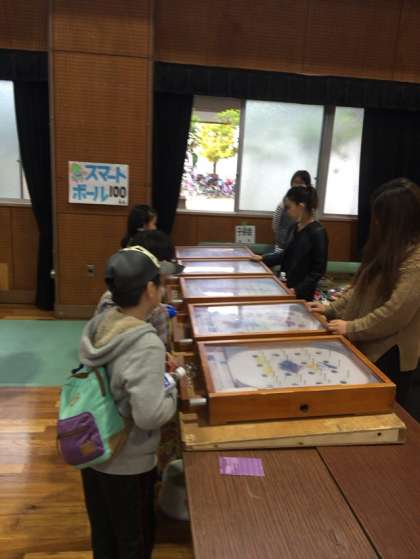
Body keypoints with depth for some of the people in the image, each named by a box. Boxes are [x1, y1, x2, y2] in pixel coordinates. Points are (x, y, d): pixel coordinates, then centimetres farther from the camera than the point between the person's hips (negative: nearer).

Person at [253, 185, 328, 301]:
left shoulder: (317, 232, -17)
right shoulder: (296, 227, 5)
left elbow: (318, 270, -16)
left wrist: (298, 290, -22)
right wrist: (264, 259, 12)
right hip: (287, 286, 7)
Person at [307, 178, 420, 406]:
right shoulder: (389, 247, 9)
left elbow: (396, 312, -26)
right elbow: (363, 287, 13)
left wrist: (351, 328, -18)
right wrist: (332, 308, 6)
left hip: (389, 357, -8)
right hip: (367, 348, 8)